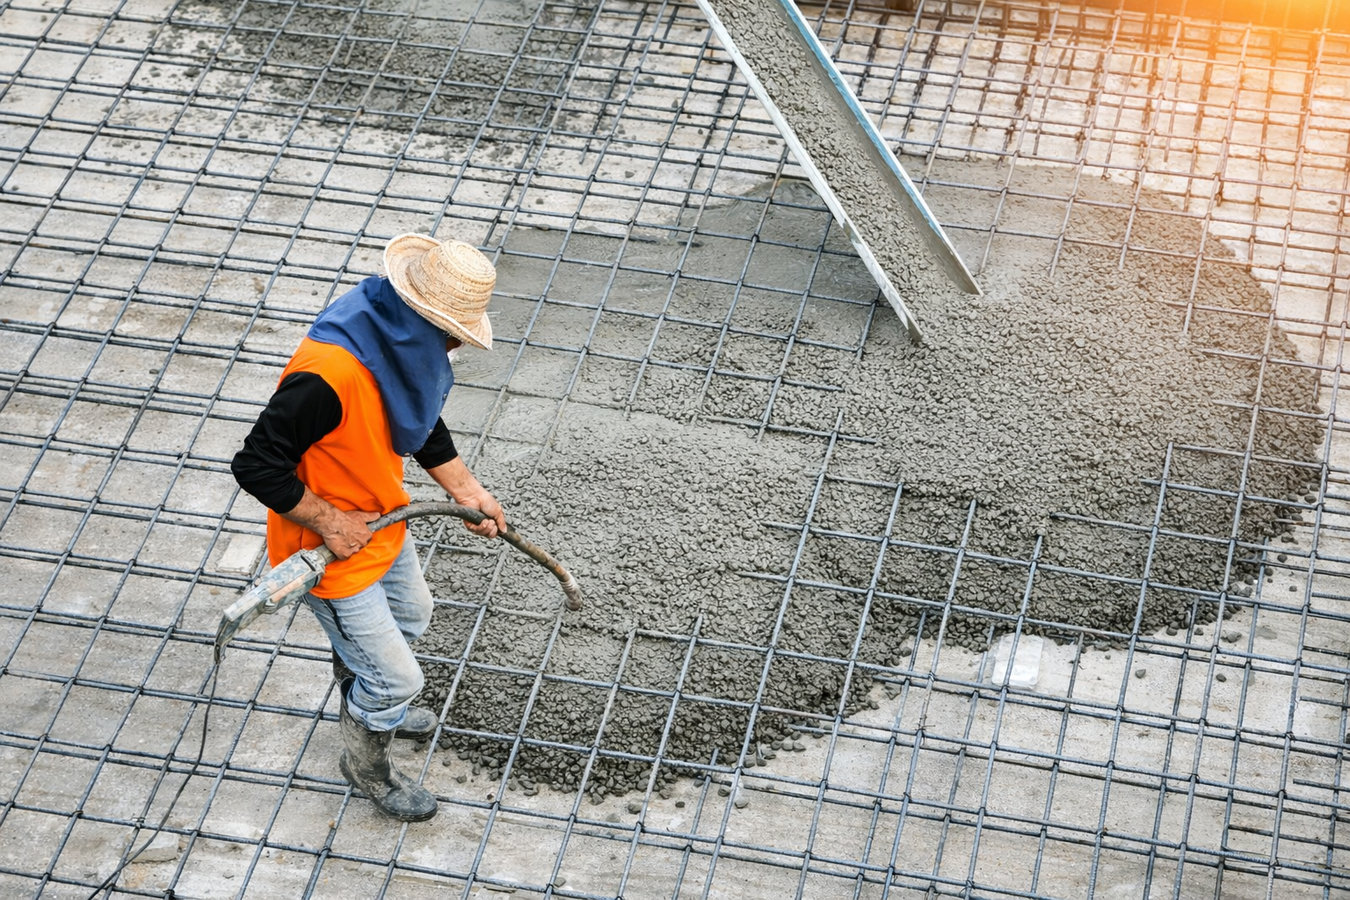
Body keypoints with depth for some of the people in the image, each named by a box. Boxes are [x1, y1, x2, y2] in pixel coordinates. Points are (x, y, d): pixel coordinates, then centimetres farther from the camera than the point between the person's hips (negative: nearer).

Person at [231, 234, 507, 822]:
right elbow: (256, 465, -34)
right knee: (395, 678, 8)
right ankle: (366, 763, 40)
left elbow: (421, 420, 8)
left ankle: (369, 706, 63)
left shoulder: (403, 338, -12)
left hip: (382, 520, 9)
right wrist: (330, 522, -26)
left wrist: (465, 490, 6)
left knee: (409, 617, 33)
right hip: (331, 550, -9)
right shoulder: (329, 375, -41)